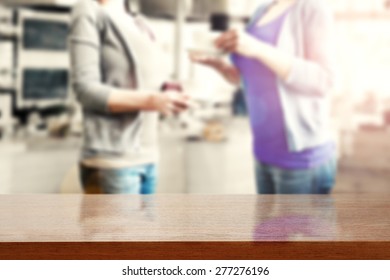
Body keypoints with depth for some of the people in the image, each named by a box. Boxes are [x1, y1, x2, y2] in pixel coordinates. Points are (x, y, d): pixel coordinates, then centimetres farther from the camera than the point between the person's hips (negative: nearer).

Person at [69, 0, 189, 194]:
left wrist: (167, 95, -3)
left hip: (147, 156, 7)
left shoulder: (139, 22, 17)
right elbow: (86, 90, -13)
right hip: (112, 159, -7)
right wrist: (150, 100, -21)